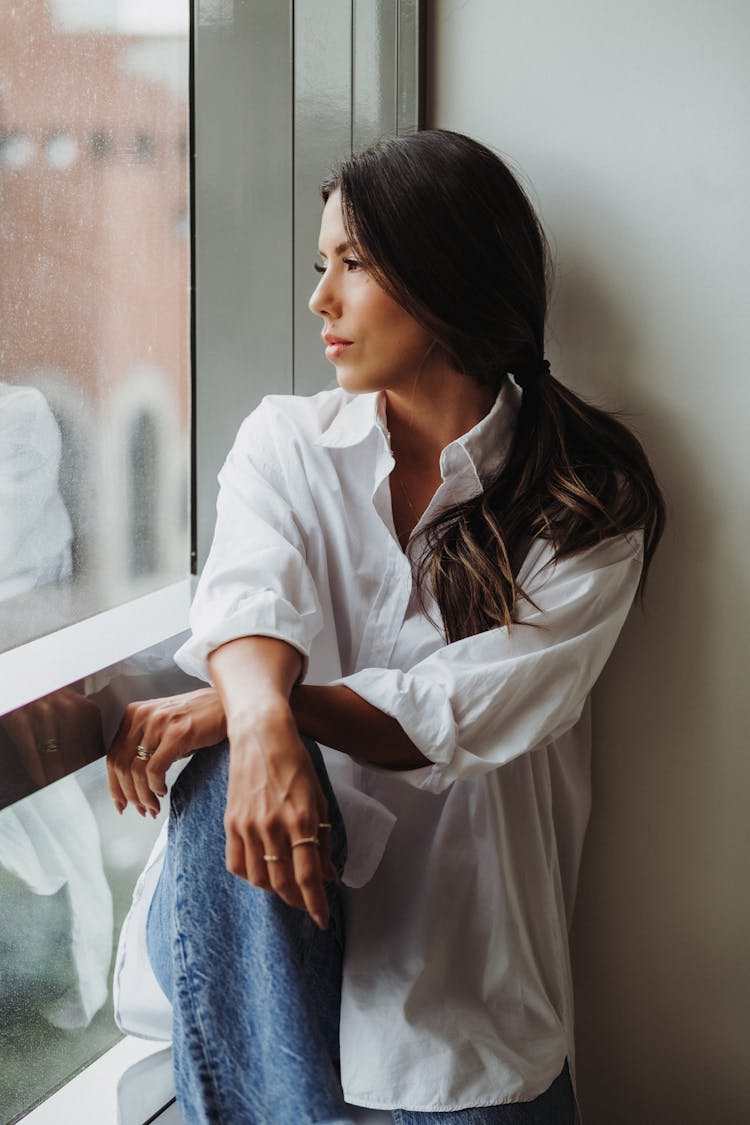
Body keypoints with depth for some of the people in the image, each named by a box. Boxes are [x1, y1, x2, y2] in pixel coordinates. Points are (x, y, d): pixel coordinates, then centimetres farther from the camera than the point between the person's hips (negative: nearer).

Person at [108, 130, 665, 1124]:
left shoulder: (590, 500, 0)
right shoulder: (288, 440, 8)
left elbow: (475, 713, -14)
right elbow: (251, 594, -14)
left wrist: (218, 711, -26)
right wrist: (259, 715, -39)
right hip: (279, 920, 1)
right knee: (236, 780, -31)